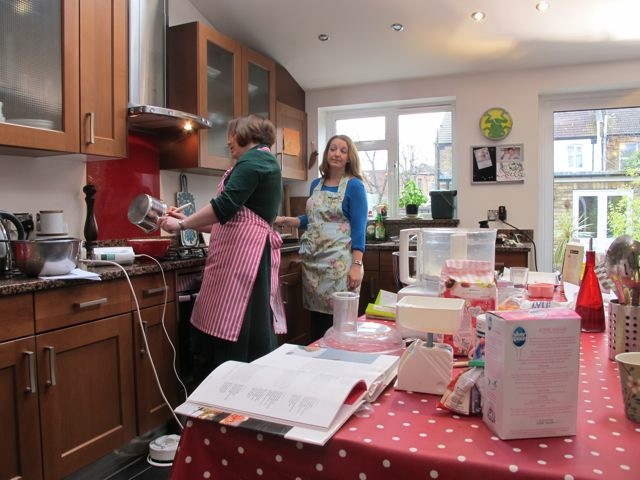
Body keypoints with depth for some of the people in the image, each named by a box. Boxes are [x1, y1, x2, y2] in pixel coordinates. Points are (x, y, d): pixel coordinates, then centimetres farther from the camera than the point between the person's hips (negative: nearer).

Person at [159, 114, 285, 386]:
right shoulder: (262, 161, 27)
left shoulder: (254, 158, -3)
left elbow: (225, 206, -14)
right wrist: (188, 221, 23)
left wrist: (182, 225, -3)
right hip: (242, 252, 10)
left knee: (235, 336, -7)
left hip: (243, 253, -10)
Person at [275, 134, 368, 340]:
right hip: (313, 260, 6)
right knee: (316, 316, 11)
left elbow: (359, 228, -9)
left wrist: (357, 265, -17)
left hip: (338, 262, -6)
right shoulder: (316, 184, 13)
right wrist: (285, 220, 8)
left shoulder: (354, 186, -4)